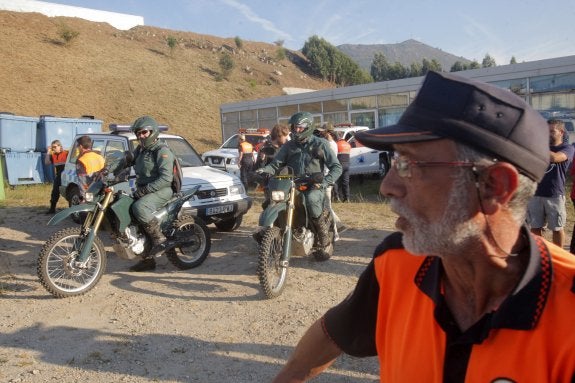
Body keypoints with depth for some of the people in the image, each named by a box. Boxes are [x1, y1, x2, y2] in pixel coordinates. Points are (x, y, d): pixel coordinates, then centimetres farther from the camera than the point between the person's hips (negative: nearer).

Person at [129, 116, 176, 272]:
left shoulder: (162, 151, -11)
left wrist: (144, 190, -23)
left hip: (162, 190, -9)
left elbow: (166, 178, -20)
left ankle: (160, 240, -22)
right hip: (143, 190, 9)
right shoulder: (140, 150, 17)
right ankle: (148, 258, 11)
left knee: (139, 207, -33)